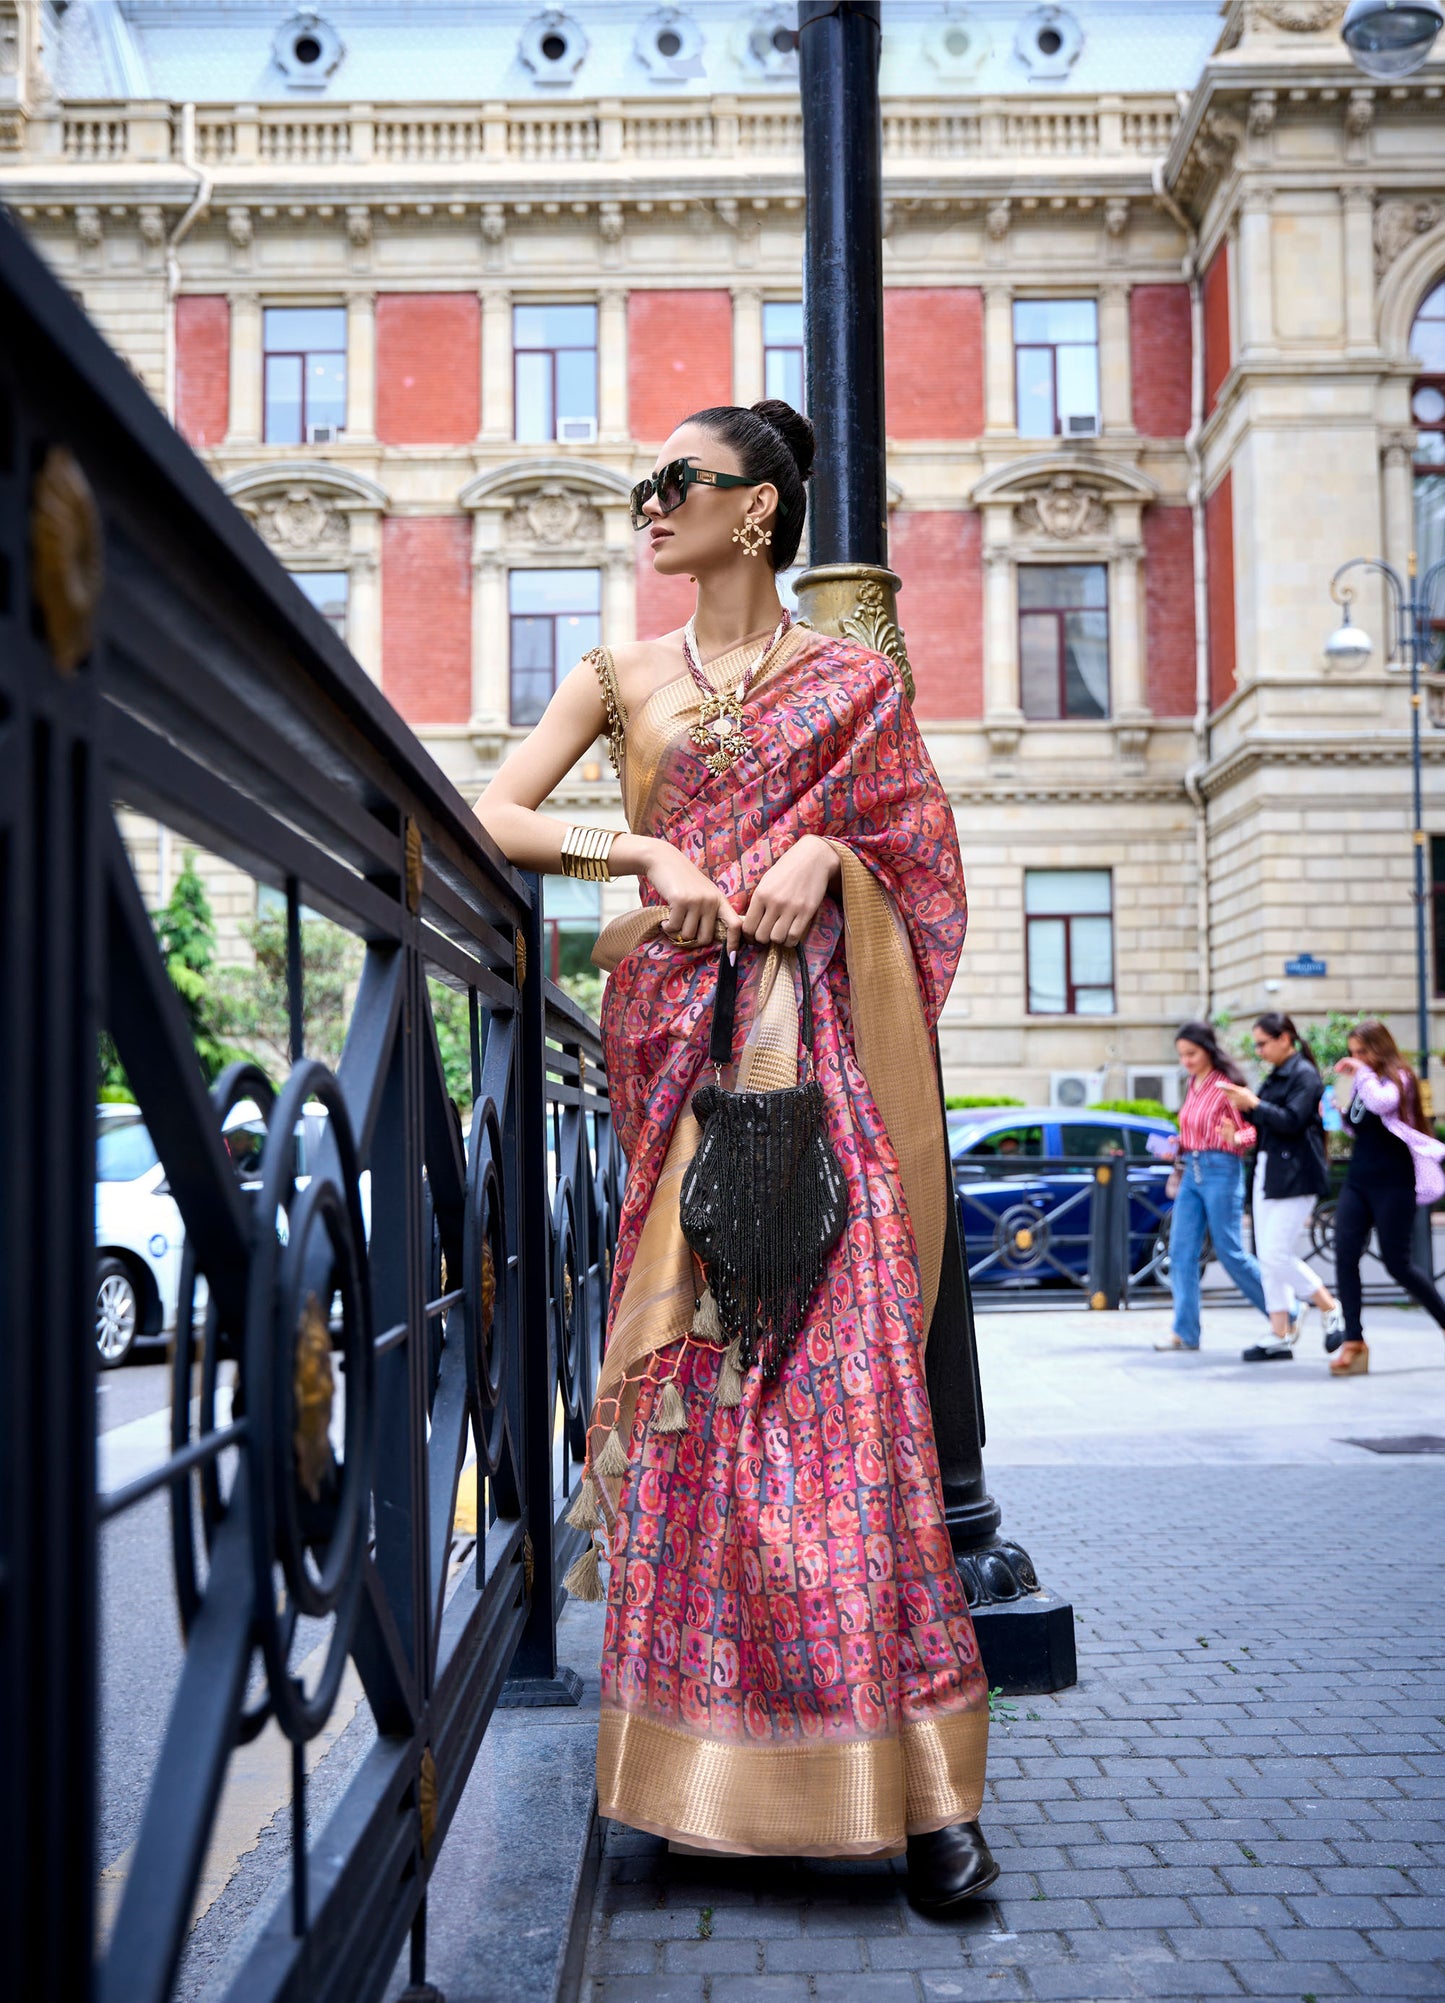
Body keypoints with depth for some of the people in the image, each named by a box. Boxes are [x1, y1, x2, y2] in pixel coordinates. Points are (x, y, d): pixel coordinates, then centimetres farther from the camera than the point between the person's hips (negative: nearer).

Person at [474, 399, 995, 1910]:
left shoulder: (852, 684, 12)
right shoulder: (624, 677, 14)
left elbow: (915, 852, 13)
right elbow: (491, 816, 4)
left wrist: (825, 848, -7)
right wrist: (645, 854, -11)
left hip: (813, 1048, -1)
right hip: (675, 1037, 2)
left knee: (840, 1365, -10)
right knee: (690, 1361, -4)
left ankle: (912, 1780, -6)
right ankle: (704, 1767, 5)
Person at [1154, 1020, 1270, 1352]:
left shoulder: (1225, 1085, -9)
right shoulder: (1193, 1085, 14)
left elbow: (1251, 1132, -10)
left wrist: (1234, 1138, -30)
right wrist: (1176, 1148, 7)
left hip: (1220, 1171, -7)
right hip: (1192, 1172, 8)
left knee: (1230, 1252, -3)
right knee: (1181, 1252, 0)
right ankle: (1185, 1332, 3)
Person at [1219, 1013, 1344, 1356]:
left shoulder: (1304, 1075, -10)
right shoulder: (1276, 1076, 17)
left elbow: (1292, 1121, -20)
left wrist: (1254, 1103, -16)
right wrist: (1246, 1105, 3)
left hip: (1295, 1176, -9)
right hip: (1268, 1170, 9)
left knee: (1277, 1255, -12)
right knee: (1268, 1257, 6)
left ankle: (1331, 1309, 6)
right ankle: (1281, 1333, 10)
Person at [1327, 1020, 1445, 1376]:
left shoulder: (1399, 1078, -7)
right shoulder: (1362, 1082, 13)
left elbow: (1381, 1103, -29)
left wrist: (1361, 1073, -16)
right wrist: (1338, 1116, 6)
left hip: (1393, 1183, -7)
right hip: (1358, 1181, 7)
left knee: (1397, 1263, -3)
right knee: (1344, 1256, -7)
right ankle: (1354, 1343, -5)